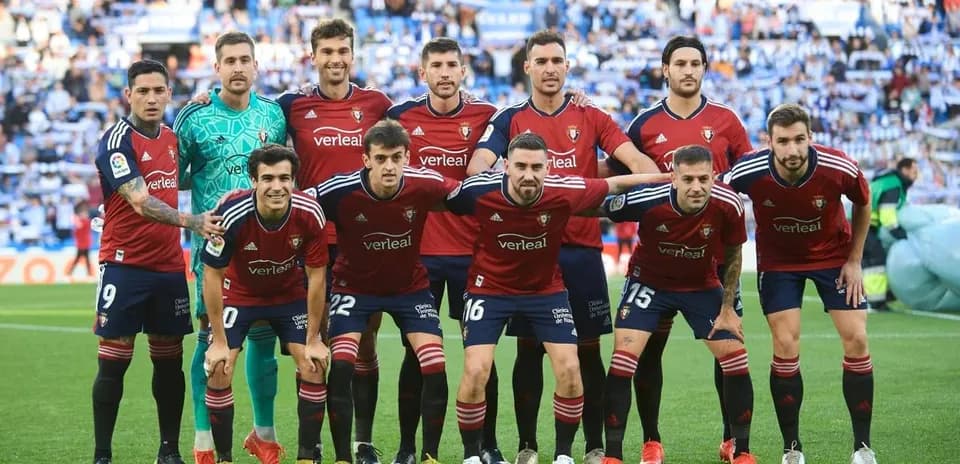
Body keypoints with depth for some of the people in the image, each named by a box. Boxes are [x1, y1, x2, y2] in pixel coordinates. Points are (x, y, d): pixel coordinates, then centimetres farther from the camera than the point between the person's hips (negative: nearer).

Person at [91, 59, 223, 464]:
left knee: (170, 361, 9)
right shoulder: (117, 141, -12)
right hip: (125, 266, -6)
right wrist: (192, 222, -36)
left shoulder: (171, 137, 10)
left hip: (169, 267, 6)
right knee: (113, 363, -3)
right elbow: (140, 203, -22)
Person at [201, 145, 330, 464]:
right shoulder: (231, 214, -33)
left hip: (290, 293, 2)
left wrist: (313, 340, -12)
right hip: (239, 293, -2)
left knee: (314, 366, -10)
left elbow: (316, 276, -14)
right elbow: (212, 275, -20)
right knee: (218, 371, -14)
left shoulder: (310, 214, -27)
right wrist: (219, 341, -18)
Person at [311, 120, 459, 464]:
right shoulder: (340, 192, -26)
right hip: (354, 286, -1)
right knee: (341, 367, -18)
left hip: (410, 286, 1)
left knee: (435, 368, -11)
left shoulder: (425, 185, -22)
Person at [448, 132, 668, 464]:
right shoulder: (477, 191, -26)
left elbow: (613, 185, -5)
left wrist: (670, 177, 0)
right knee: (475, 371, -14)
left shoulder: (565, 193, -23)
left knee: (569, 368, -8)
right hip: (488, 287, -1)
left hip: (546, 289, 2)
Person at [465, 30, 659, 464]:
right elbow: (479, 164, -8)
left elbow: (633, 159, -4)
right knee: (529, 350, 3)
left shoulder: (591, 117, 7)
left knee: (588, 351, 4)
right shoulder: (509, 120, 6)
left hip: (582, 251, 1)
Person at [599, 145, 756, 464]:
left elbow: (732, 255, -5)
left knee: (736, 359, -3)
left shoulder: (728, 205, -25)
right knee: (623, 358, -15)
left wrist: (728, 309, -3)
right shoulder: (646, 200, -31)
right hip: (649, 281, -2)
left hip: (703, 285, 2)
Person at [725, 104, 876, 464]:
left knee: (856, 340, -7)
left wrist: (854, 260, -3)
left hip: (834, 255, 1)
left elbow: (863, 205, -4)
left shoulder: (840, 170, -27)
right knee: (786, 347, -9)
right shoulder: (749, 173, -29)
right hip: (778, 261, 0)